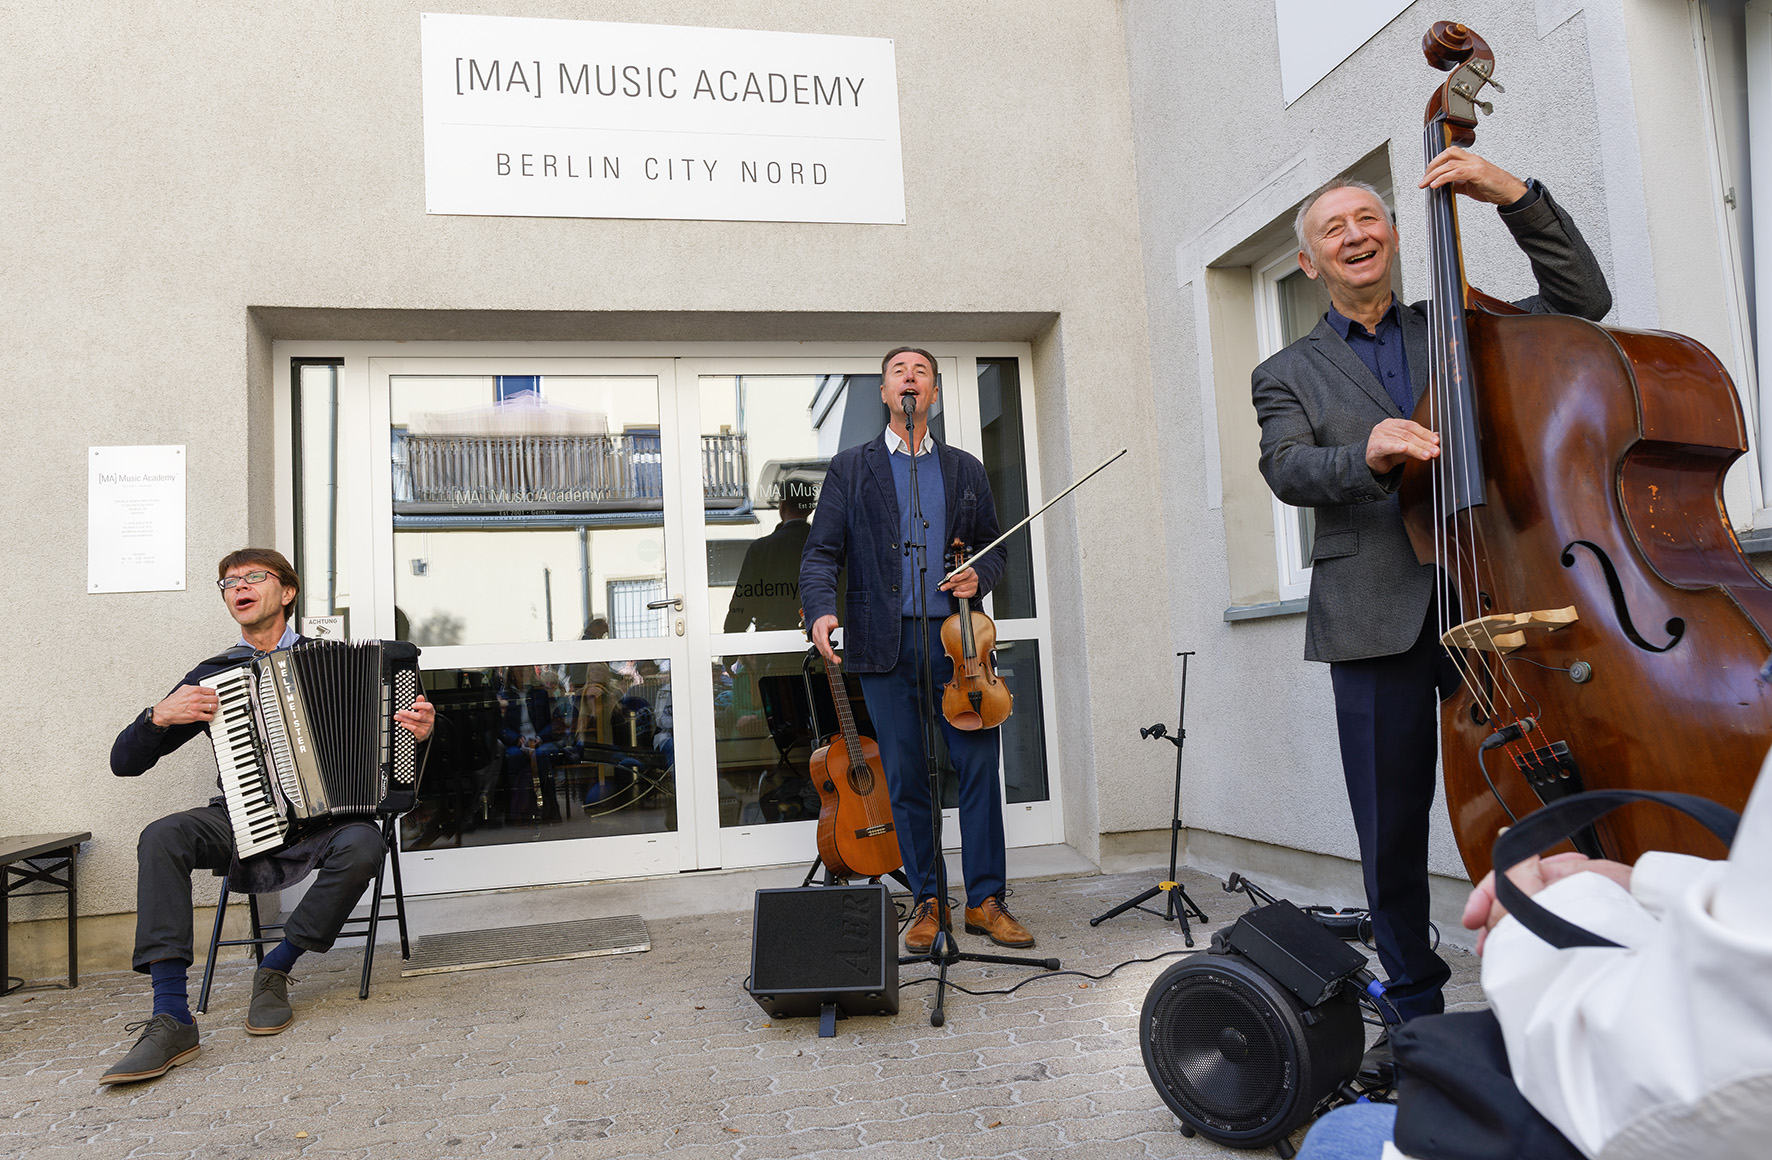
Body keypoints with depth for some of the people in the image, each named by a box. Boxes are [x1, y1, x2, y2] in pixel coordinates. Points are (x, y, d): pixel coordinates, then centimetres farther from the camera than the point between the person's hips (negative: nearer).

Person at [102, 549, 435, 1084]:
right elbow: (124, 761, 12)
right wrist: (160, 715, -8)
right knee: (161, 836, -27)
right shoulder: (212, 676, 11)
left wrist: (417, 729, -11)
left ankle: (276, 969, -12)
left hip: (321, 822, -1)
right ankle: (171, 1019, -29)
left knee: (362, 844, -33)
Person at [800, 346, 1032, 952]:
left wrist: (979, 575, -3)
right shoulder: (850, 468, 10)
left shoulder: (966, 470, 16)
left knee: (980, 767, -2)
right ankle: (928, 902, 17)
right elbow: (821, 552, 3)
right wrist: (822, 608, -16)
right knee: (906, 780, 4)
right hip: (885, 645, -1)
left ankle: (985, 899, 12)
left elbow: (993, 547, 20)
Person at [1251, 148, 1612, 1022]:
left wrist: (1514, 195, 1)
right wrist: (1366, 457, -23)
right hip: (1376, 620, 0)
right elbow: (1286, 470, -2)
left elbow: (1582, 299, 10)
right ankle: (1418, 1005, 20)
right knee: (1392, 828, 4)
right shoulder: (1289, 375, 14)